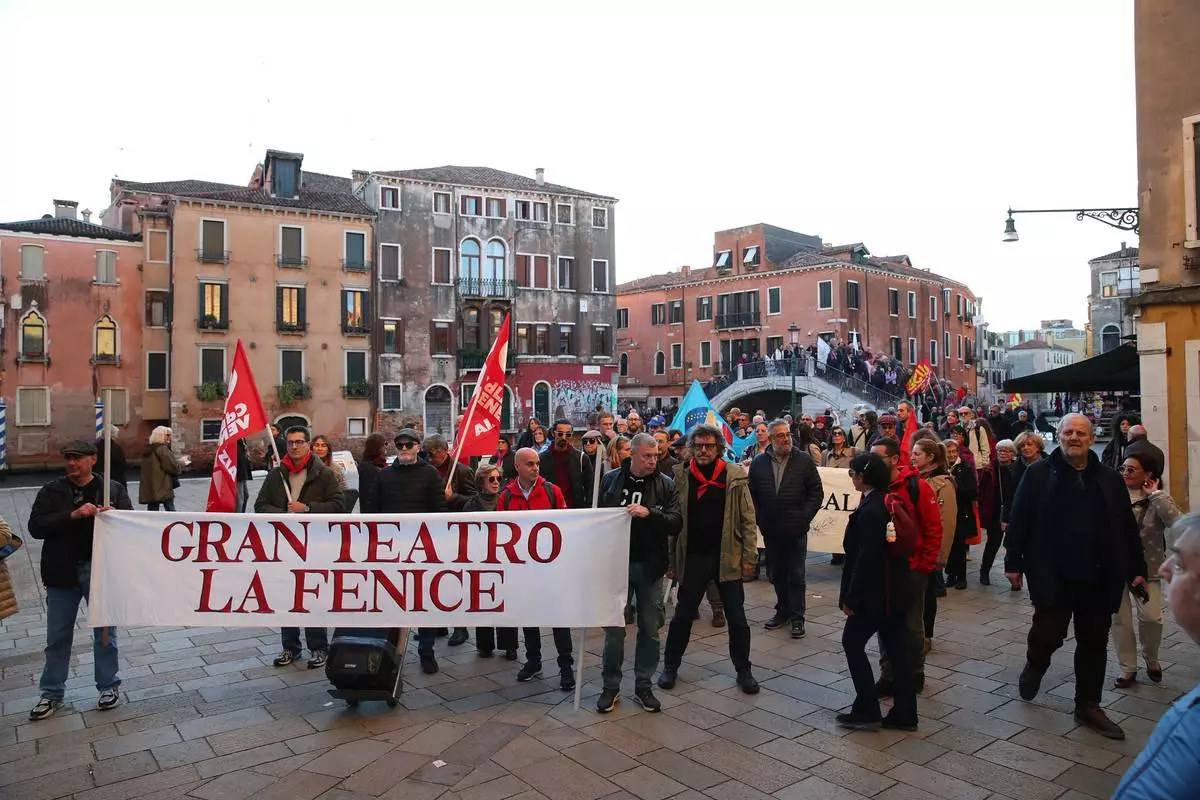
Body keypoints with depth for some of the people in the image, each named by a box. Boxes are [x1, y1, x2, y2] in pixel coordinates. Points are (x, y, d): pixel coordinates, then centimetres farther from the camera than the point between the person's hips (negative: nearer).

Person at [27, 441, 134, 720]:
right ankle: (51, 693, 27)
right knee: (57, 636, 13)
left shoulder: (113, 489, -1)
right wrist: (73, 515, -22)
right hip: (63, 572, 1)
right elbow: (36, 527, -9)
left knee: (105, 632, 10)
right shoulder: (51, 491, 1)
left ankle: (109, 686, 25)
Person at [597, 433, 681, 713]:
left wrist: (649, 513, -26)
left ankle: (643, 686, 25)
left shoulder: (666, 484, -2)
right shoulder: (611, 479, 0)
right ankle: (611, 686, 22)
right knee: (614, 627, 8)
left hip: (650, 566, 0)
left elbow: (676, 523, -10)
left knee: (650, 629, 10)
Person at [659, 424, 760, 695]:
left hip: (727, 557, 0)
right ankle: (670, 667, 27)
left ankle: (743, 670, 26)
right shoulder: (681, 476, -1)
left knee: (737, 617, 9)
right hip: (693, 557, 0)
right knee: (683, 615, 11)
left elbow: (747, 518, -1)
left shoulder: (735, 476, -3)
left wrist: (749, 556, -5)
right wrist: (671, 557, -3)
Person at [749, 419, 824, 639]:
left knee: (796, 575, 2)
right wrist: (759, 518, -2)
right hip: (770, 530, 3)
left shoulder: (804, 460, -3)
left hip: (796, 530, -3)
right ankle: (783, 611, 29)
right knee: (777, 574, 14)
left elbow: (817, 492, -2)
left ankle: (797, 617, 12)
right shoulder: (759, 462, 3)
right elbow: (751, 493, 6)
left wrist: (804, 518, -7)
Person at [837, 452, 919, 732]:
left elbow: (866, 559, -23)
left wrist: (850, 597, -17)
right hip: (895, 591, 9)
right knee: (896, 648, 12)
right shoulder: (890, 502, 6)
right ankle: (904, 715, 20)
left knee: (852, 643, 5)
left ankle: (867, 711, 9)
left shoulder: (869, 511, -21)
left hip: (875, 593, -9)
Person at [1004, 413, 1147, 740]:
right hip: (1053, 576, -3)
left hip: (1099, 578, 4)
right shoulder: (1038, 474, -3)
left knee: (1094, 644, 11)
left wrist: (1137, 568, 9)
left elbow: (1127, 527, 11)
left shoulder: (1110, 479, 7)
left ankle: (1088, 706, 25)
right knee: (1049, 634, -1)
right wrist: (1013, 562, -6)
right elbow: (1019, 520, -4)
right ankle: (1035, 665, 33)